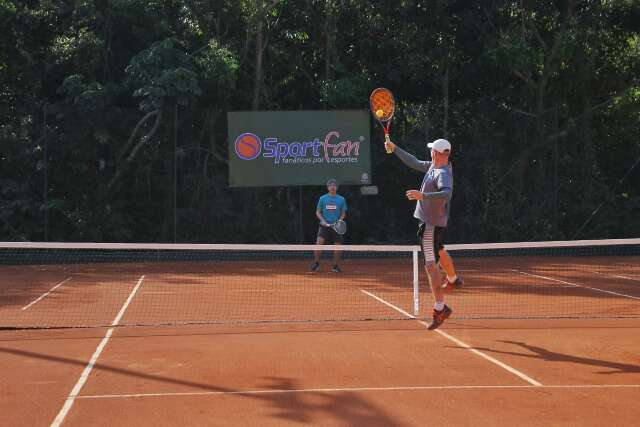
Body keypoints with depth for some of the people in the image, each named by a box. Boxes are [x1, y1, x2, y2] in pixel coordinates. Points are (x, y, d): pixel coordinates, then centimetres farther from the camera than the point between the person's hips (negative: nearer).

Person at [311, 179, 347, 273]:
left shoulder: (341, 199, 6)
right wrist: (322, 220, -9)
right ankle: (316, 263, -5)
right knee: (319, 242, -18)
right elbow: (318, 212, 8)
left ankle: (335, 266, 16)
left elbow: (343, 213, 11)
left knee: (337, 246, 1)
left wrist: (340, 220, -8)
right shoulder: (322, 198, 5)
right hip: (324, 225, -1)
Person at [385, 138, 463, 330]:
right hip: (435, 221, 10)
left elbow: (446, 193, -45)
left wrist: (423, 195, -54)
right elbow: (415, 163, 19)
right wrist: (394, 148, 21)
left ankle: (440, 308, -17)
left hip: (432, 223, -10)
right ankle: (453, 280, 59)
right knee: (439, 251, 33)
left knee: (431, 264, -14)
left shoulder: (443, 173, -26)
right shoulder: (433, 166, 3)